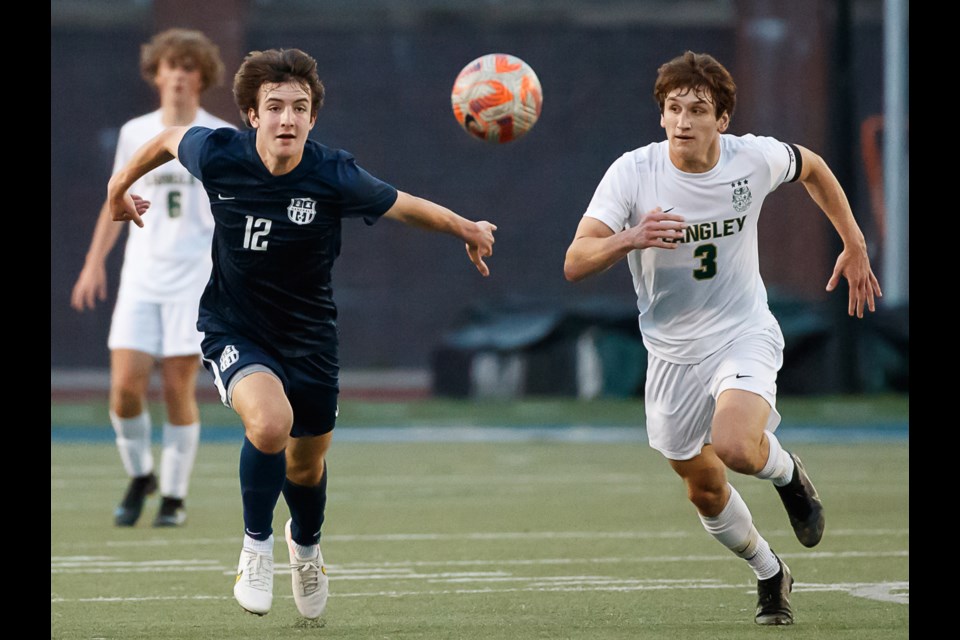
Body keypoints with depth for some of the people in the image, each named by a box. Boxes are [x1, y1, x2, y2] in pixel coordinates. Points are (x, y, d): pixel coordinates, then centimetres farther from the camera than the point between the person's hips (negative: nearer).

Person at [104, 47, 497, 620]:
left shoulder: (335, 176, -21)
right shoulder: (218, 155, -19)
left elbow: (404, 207, -3)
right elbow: (170, 139, 5)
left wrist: (469, 230, 8)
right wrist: (122, 185, 20)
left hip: (308, 335, 2)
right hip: (234, 330, -2)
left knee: (307, 465, 16)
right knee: (270, 423, -31)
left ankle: (306, 545, 53)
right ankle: (257, 546, -6)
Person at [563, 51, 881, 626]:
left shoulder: (755, 158, -13)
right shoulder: (633, 172, -17)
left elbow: (813, 168, 12)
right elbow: (575, 264, -25)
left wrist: (854, 246, 14)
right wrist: (630, 239, -44)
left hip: (745, 335, -2)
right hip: (672, 353, 2)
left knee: (734, 447, -30)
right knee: (706, 491, 13)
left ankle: (787, 472, 6)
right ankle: (771, 575, 41)